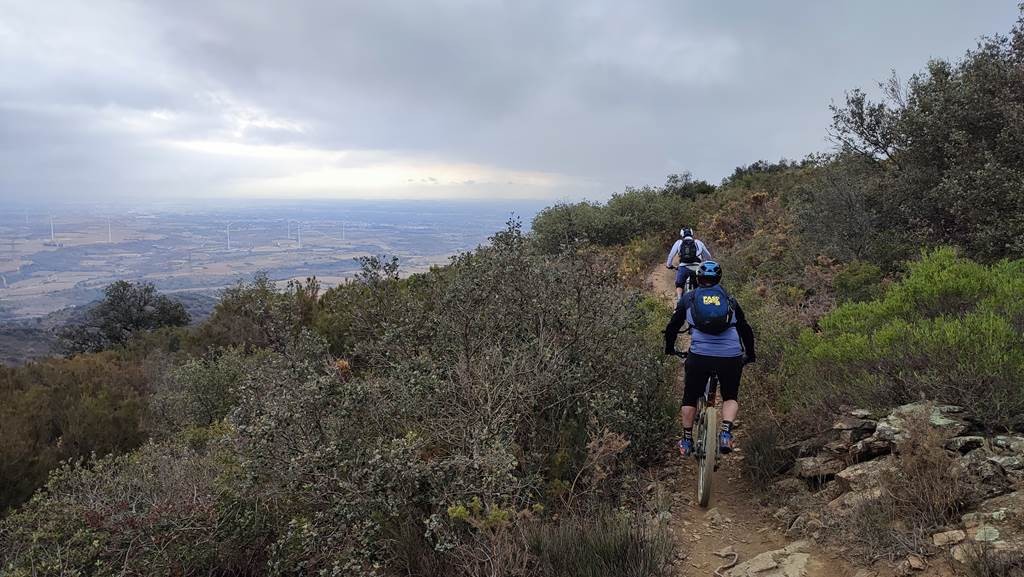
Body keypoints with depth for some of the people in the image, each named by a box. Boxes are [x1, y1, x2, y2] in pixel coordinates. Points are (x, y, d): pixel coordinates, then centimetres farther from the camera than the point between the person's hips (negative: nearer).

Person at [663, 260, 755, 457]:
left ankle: (687, 441, 23)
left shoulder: (688, 298, 14)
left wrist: (670, 349, 36)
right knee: (730, 397, 22)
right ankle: (726, 432, 0)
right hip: (731, 357, 1)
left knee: (690, 398, 21)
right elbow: (746, 330, 24)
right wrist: (750, 355, 38)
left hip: (699, 356, -1)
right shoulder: (730, 300, 19)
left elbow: (672, 327, 18)